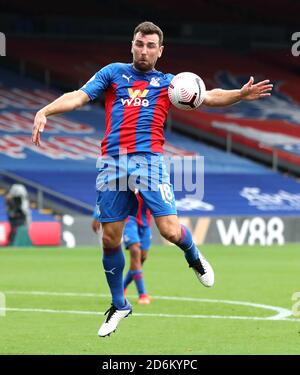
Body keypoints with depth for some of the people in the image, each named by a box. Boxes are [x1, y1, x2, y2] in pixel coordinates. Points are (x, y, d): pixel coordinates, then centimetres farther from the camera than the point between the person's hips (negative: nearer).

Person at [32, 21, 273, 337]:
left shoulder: (168, 83, 15)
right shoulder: (113, 73, 15)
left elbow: (208, 97, 4)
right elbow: (78, 97, 5)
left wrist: (240, 95, -14)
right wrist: (45, 111, -13)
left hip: (148, 160, -1)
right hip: (112, 162, 1)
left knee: (170, 230, -14)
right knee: (110, 239, 4)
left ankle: (194, 257, 23)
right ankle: (119, 305, 24)